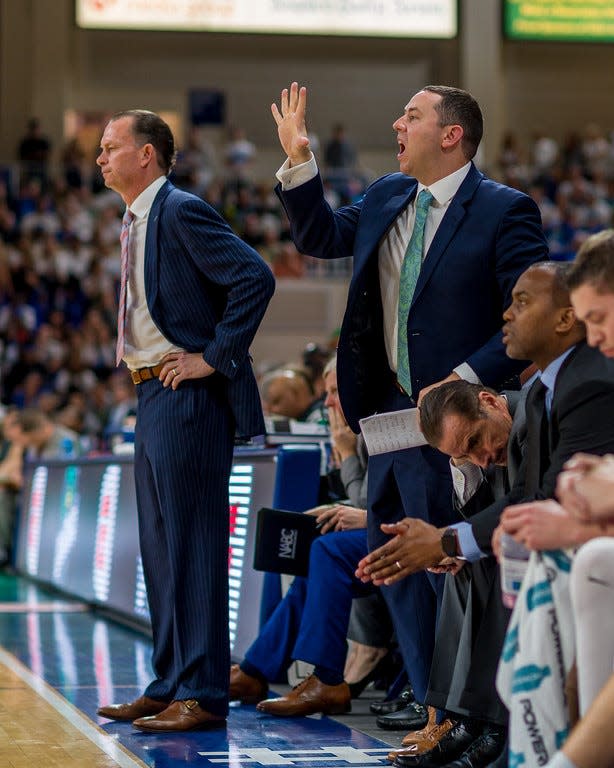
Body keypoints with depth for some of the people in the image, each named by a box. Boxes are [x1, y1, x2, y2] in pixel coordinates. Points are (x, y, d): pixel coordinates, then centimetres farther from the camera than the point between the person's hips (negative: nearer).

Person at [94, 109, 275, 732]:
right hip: (152, 396, 10)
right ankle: (170, 685, 22)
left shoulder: (181, 212, -13)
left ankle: (203, 694, -4)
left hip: (187, 398, -10)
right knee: (160, 547, 14)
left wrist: (213, 357, -18)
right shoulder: (136, 222, 17)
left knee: (192, 543, -7)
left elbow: (255, 277, -21)